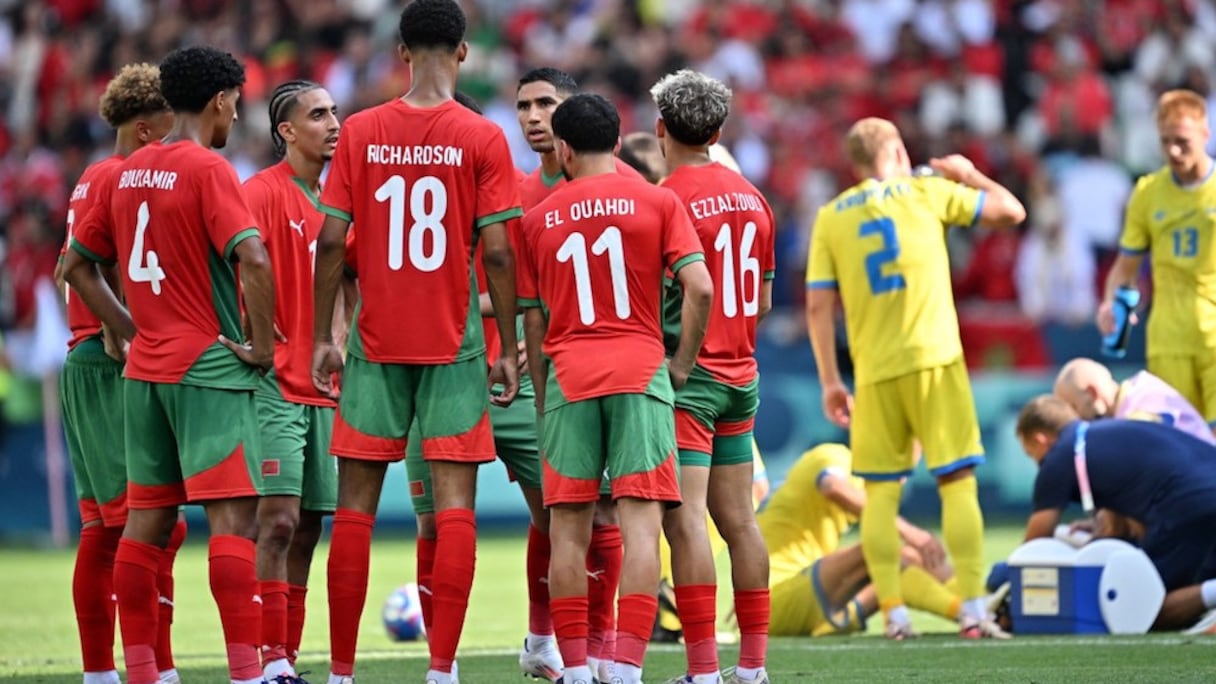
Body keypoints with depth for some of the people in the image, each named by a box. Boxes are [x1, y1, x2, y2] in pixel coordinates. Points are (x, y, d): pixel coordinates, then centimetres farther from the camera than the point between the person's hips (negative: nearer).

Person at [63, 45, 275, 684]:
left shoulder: (128, 172, 11)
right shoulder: (208, 169, -11)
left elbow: (76, 265, 17)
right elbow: (252, 259, -25)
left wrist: (131, 332, 15)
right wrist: (263, 344, -14)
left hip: (144, 370, 8)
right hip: (209, 368, -7)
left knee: (146, 518, 10)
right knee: (233, 515, -10)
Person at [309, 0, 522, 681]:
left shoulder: (360, 133, 1)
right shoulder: (483, 139, -4)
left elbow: (330, 242, -1)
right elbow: (498, 252, -7)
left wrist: (322, 337, 6)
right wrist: (509, 350, 0)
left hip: (375, 343, 2)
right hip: (454, 345, -2)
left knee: (357, 504, 6)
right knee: (455, 501, -1)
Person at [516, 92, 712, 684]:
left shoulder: (538, 219, 9)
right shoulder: (657, 202, 4)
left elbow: (533, 321, 11)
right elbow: (699, 287, -7)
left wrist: (542, 396, 19)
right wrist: (682, 363, 4)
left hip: (567, 375, 1)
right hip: (640, 370, -1)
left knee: (567, 529, 6)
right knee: (640, 521, -5)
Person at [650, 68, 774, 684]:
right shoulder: (753, 199, 10)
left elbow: (650, 301, -15)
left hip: (686, 376, -7)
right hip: (740, 375, 7)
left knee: (684, 519, -10)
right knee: (738, 519, 10)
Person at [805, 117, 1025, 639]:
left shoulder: (830, 217, 8)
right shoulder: (926, 193, 3)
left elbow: (818, 305, 3)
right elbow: (1011, 210, 10)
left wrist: (830, 381, 8)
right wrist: (969, 175, 27)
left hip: (875, 372, 2)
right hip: (935, 360, -2)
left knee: (880, 492, 8)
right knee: (958, 483, 0)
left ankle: (893, 612, 3)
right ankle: (973, 610, -6)